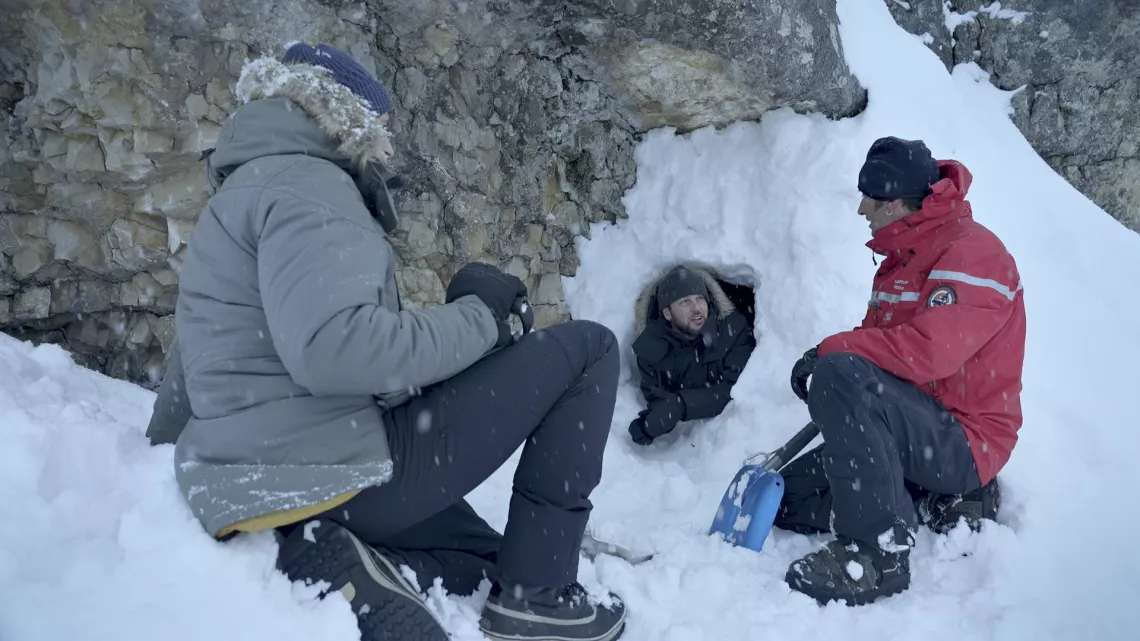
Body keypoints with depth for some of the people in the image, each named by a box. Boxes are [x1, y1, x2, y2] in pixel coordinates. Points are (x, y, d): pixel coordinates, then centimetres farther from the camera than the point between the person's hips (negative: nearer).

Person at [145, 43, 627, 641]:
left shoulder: (241, 196, 22)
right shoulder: (305, 181, -10)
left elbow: (185, 372, 30)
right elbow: (333, 346, -29)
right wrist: (478, 320, -15)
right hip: (337, 472, -10)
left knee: (488, 557, 31)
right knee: (587, 346, -3)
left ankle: (327, 560, 2)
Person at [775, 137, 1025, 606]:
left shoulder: (973, 253, -17)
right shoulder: (902, 259, 15)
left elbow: (928, 350, -31)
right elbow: (880, 341, 17)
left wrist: (831, 349, -20)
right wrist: (829, 356, -6)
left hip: (965, 446, -10)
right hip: (914, 434, 10)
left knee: (841, 376, -34)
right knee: (786, 501, 7)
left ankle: (879, 554, -29)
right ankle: (940, 503, 7)